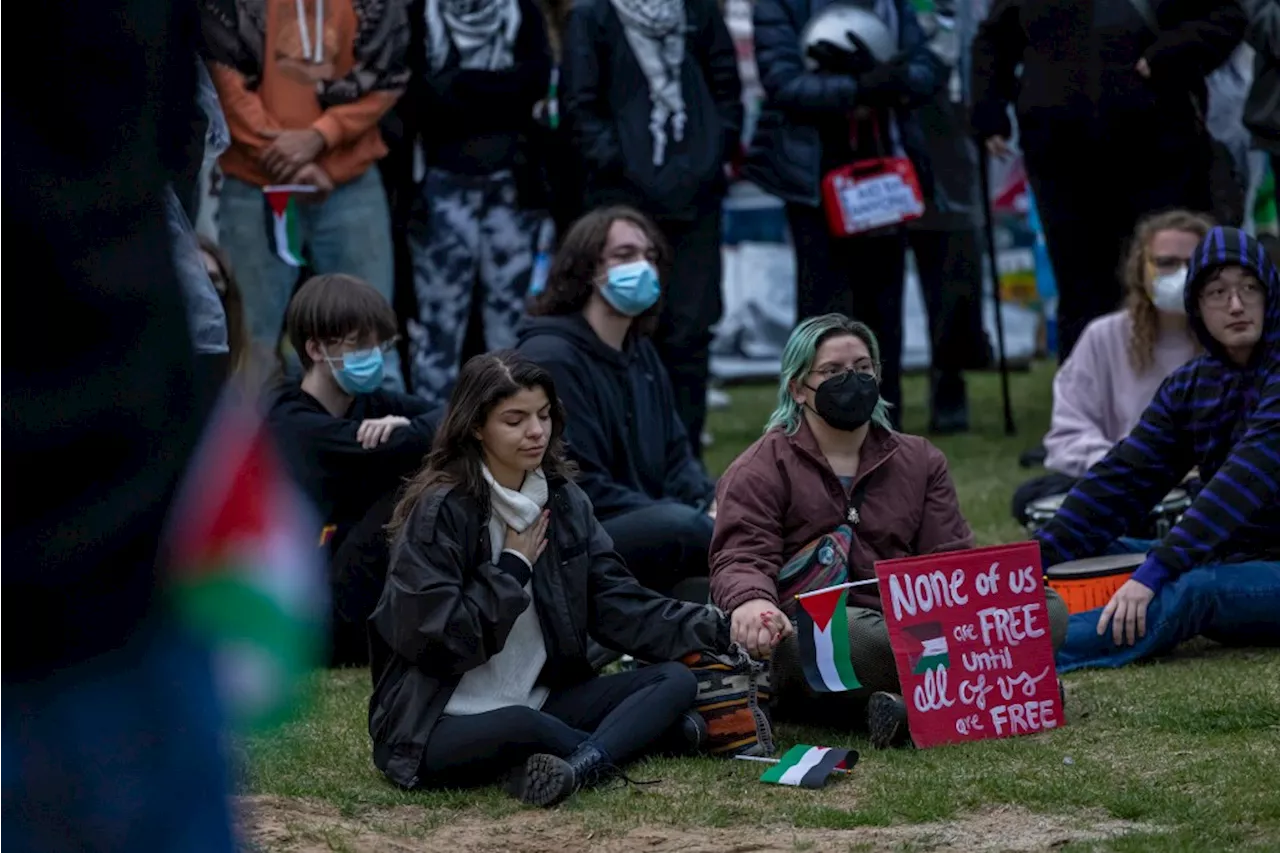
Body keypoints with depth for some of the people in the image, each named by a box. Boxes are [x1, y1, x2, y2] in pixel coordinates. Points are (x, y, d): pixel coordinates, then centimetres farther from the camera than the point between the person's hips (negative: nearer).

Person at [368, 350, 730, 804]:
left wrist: (719, 628, -12)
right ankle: (638, 731, -11)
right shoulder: (440, 511, -13)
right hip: (440, 727, -7)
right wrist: (513, 566, -12)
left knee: (676, 679, -8)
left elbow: (621, 605, 1)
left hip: (536, 706, 7)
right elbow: (437, 642, -20)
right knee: (519, 726, -39)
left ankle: (580, 767, -33)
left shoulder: (561, 501, 7)